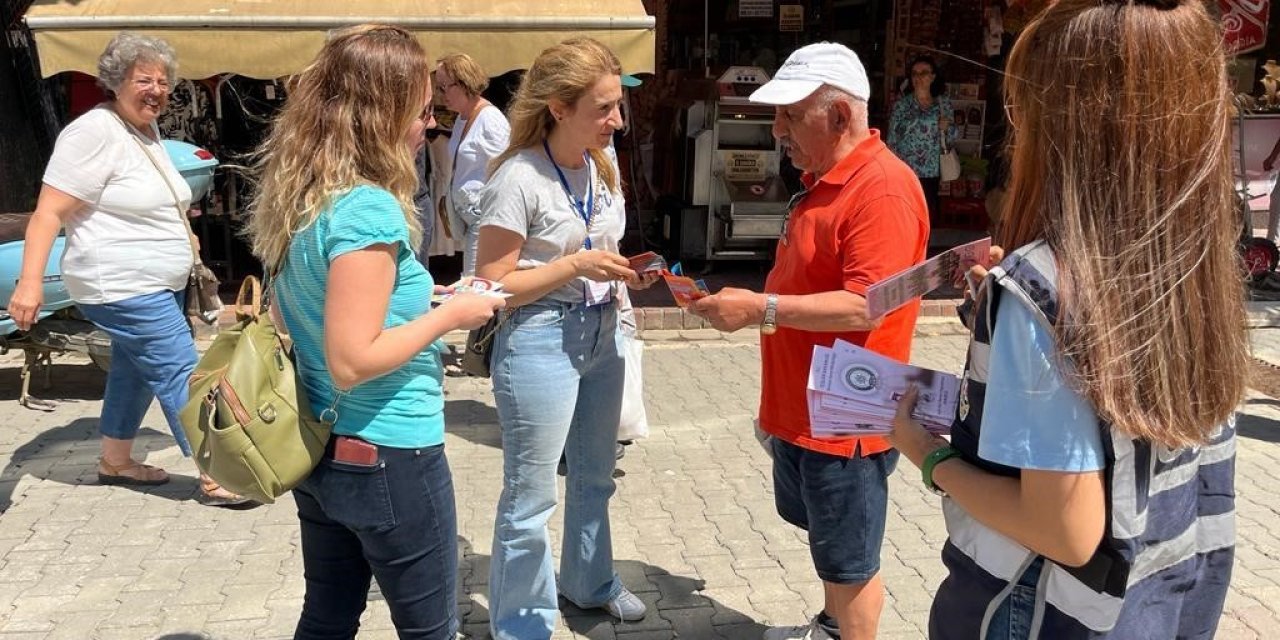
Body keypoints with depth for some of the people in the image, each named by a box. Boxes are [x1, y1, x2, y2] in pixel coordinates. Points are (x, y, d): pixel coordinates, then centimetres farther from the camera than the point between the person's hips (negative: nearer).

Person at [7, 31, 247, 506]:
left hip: (157, 286, 9)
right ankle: (216, 479, -3)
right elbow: (49, 213, -22)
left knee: (134, 371, 19)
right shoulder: (96, 132, -18)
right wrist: (30, 282, -28)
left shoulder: (147, 130, 10)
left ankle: (115, 462, 34)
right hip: (123, 288, -9)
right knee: (182, 375, -9)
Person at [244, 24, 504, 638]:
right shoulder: (367, 210, -24)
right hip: (387, 460, -8)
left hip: (319, 450, 8)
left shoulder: (297, 197, 3)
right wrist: (448, 314, -16)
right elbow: (353, 362, -26)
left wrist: (421, 302, 10)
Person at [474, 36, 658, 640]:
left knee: (594, 475, 24)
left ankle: (590, 581, 46)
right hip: (541, 341, -8)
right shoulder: (519, 177, -19)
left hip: (601, 334, 8)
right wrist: (577, 265, -25)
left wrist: (623, 272, -4)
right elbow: (492, 287, -18)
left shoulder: (602, 167, 4)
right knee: (530, 498, 5)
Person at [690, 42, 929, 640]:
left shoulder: (883, 188, -22)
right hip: (802, 408, 10)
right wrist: (755, 301, 14)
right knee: (824, 538, 26)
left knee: (848, 559, 7)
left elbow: (865, 304, -29)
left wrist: (762, 309, -28)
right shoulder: (821, 179, 12)